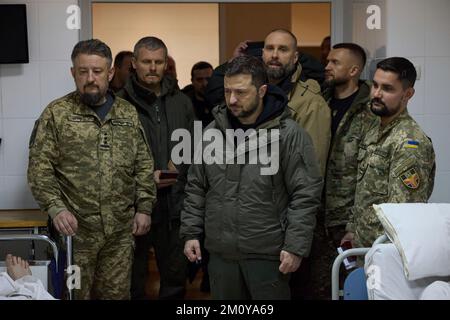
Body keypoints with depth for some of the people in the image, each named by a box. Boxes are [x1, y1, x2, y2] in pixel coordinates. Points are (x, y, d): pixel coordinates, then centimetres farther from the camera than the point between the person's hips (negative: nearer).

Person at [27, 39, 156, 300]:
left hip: (121, 229, 3)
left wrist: (144, 208, 3)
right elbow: (39, 168, -6)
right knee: (75, 294, 8)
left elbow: (144, 166, 10)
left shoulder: (128, 113, 8)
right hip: (75, 228, -3)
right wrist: (55, 208, -18)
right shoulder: (56, 114, -3)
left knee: (117, 293, 13)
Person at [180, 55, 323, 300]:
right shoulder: (212, 132, 6)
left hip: (268, 254, -4)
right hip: (220, 252, 5)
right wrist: (191, 233, 7)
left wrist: (295, 247, -14)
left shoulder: (289, 134, -10)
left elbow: (306, 195, -10)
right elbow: (196, 188, 12)